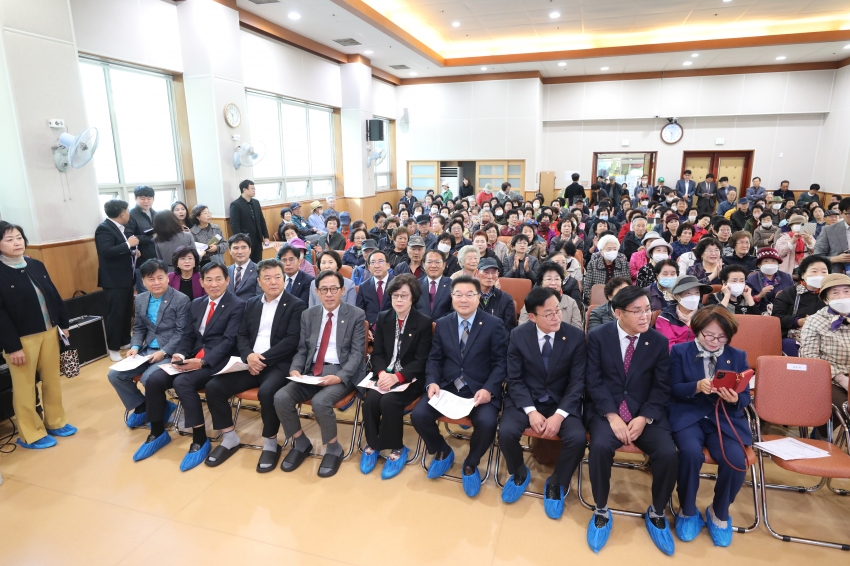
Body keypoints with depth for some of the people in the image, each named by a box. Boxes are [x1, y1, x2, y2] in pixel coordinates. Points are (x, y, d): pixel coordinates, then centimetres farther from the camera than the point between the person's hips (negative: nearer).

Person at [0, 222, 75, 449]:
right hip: (21, 338, -6)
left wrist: (64, 323, 12)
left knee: (52, 380, 16)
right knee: (25, 387, 7)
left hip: (49, 332, 6)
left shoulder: (36, 265, 7)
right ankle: (30, 434, 20)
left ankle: (55, 422, 31)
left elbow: (54, 296, 13)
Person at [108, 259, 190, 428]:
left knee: (148, 378, -27)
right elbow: (139, 328, 18)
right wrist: (135, 347, -1)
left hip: (170, 352, -7)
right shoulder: (140, 299, 10)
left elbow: (181, 332, -12)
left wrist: (163, 352, -20)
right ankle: (142, 406, 16)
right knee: (114, 375, -4)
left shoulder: (181, 300, -10)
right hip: (147, 350, 7)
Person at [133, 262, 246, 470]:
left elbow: (228, 341, -14)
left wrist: (202, 361, -24)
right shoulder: (196, 304, 16)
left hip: (216, 362, -7)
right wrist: (180, 354, -5)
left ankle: (200, 440, -16)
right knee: (154, 379, -11)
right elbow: (188, 335, 16)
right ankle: (158, 433, 10)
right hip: (193, 358, 7)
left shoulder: (237, 305, -7)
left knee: (182, 382, -29)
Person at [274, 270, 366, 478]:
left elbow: (357, 353, -7)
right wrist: (295, 370, -10)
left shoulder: (356, 315, -1)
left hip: (341, 372, -4)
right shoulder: (308, 315, 12)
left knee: (320, 402, -32)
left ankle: (333, 448, -3)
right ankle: (301, 443, 7)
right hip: (312, 371, 5)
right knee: (281, 397, -19)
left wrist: (339, 377, -23)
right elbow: (302, 350, 12)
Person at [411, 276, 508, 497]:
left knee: (487, 423, -30)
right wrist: (432, 382, -11)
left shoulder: (494, 325, -1)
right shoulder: (442, 324, 9)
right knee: (418, 414, -19)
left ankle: (470, 464, 5)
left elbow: (501, 363, -4)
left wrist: (488, 389, -20)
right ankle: (443, 452, 14)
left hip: (480, 390, -3)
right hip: (447, 387, 3)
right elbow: (434, 359, 9)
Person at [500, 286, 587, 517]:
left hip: (562, 402, 0)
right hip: (525, 399, 0)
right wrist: (531, 411, -20)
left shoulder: (576, 336, -10)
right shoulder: (518, 335, -10)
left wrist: (560, 414, -20)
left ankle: (557, 483, 7)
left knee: (577, 438, -25)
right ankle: (519, 473, 10)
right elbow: (514, 379, -7)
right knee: (506, 432, -25)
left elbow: (577, 381, -8)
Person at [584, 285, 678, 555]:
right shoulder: (598, 336, -4)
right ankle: (601, 511, -4)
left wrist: (644, 418, -13)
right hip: (605, 410, -2)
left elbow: (662, 388, 1)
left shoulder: (659, 341, 2)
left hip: (646, 413, 2)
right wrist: (612, 416, -19)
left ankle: (656, 512, 8)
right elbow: (593, 382, -7)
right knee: (600, 446, -31)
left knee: (669, 454, -23)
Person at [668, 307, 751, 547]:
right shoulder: (680, 351, 3)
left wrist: (734, 399, -20)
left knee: (736, 460, -26)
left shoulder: (738, 356, 9)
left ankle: (719, 512, 7)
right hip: (688, 415, -2)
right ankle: (687, 511, -3)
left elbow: (746, 397, 5)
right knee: (691, 452, -32)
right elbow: (674, 389, -3)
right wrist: (697, 386, -24)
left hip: (725, 418, 2)